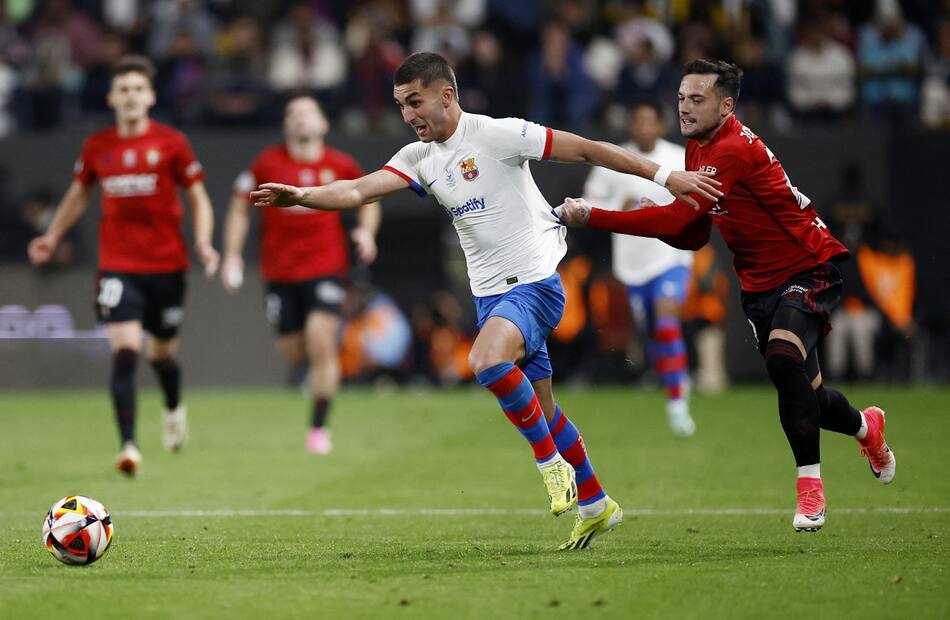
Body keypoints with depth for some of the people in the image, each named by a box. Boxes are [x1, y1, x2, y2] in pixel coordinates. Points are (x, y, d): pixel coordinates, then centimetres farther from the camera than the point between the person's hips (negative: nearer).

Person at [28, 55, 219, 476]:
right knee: (125, 351, -17)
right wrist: (52, 237, 19)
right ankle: (129, 447, -19)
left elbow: (198, 198, 3)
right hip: (118, 265, 0)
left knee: (162, 353, 14)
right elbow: (79, 194, 20)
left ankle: (173, 408, 49)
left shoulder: (171, 143, -4)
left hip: (166, 265, 0)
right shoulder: (96, 147, 2)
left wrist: (203, 242, -12)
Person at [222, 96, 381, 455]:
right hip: (280, 272, 1)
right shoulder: (268, 164, -2)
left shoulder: (341, 166, 0)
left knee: (321, 343, -16)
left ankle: (319, 428, -7)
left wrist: (366, 230, -2)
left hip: (326, 267, -1)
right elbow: (240, 207, 7)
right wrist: (232, 255, 0)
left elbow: (368, 200, 17)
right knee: (293, 354, 5)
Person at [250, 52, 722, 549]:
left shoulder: (497, 135, -13)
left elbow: (586, 150, -10)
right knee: (540, 410, 13)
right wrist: (301, 196, -23)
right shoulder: (420, 158, 6)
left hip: (534, 283, -8)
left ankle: (552, 463, -15)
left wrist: (665, 177, -10)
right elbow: (359, 190, -5)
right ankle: (595, 505, 27)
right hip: (489, 296, 8)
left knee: (486, 362, -32)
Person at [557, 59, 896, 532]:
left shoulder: (733, 150, -25)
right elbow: (693, 235, 11)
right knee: (803, 395, 14)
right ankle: (866, 426, 47)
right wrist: (655, 221, -11)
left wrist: (592, 217, -33)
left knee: (783, 357, -32)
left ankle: (809, 484, -21)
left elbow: (677, 218, -34)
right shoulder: (698, 149, 6)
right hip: (759, 284, 9)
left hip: (808, 270, -9)